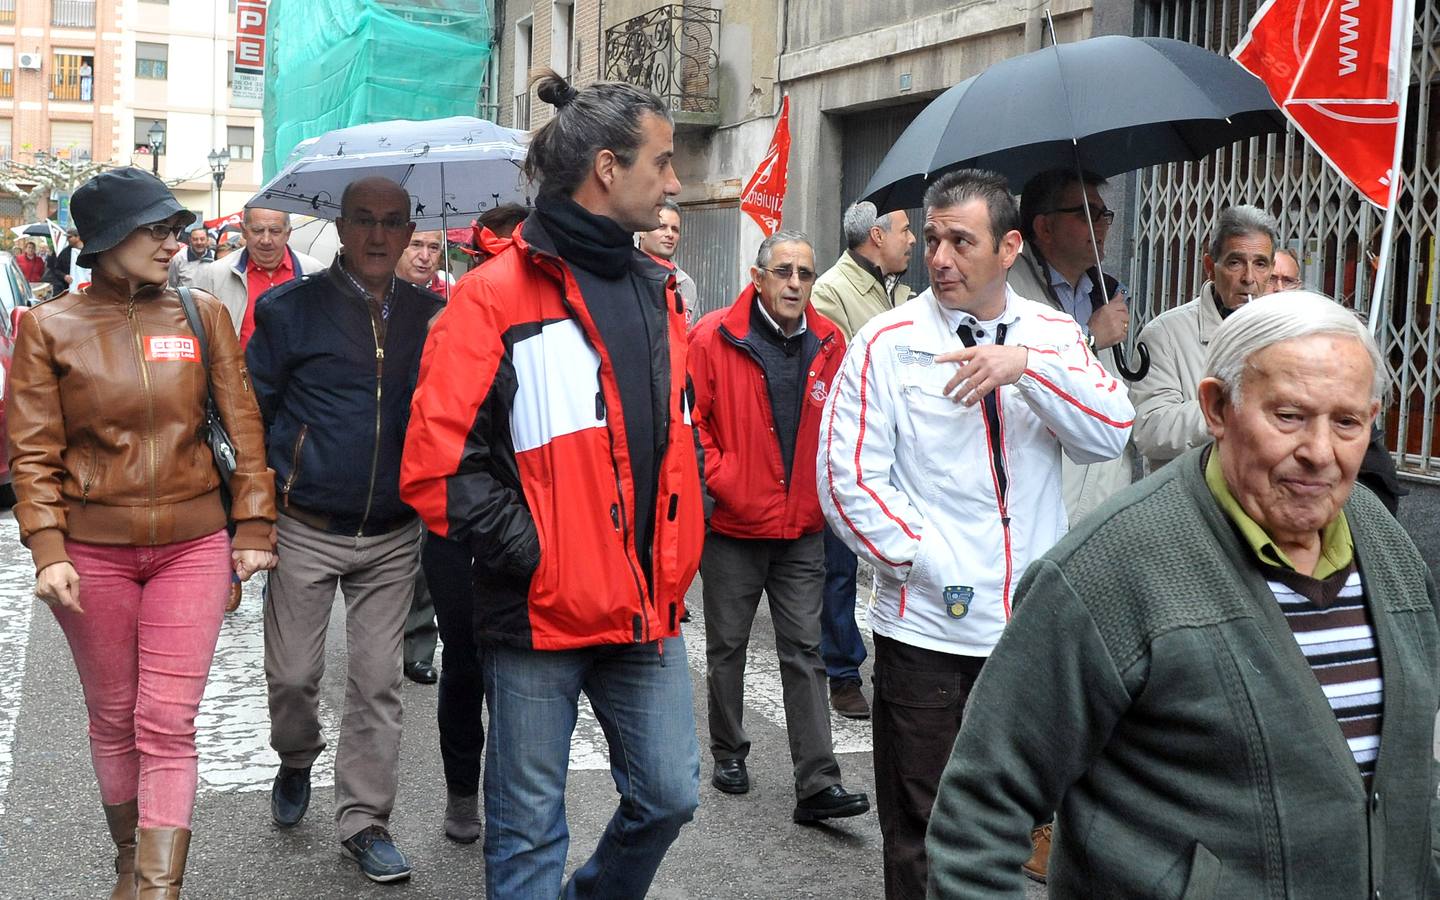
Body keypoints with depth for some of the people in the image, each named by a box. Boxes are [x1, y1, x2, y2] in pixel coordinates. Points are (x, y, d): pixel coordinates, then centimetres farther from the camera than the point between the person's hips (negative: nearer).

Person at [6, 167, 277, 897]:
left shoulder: (202, 313, 1)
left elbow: (242, 426, 3)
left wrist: (254, 528, 0)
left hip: (193, 547, 0)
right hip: (93, 553, 0)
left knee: (167, 725, -4)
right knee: (112, 720, 14)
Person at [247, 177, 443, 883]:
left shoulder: (428, 316, 5)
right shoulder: (290, 308, -2)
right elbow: (251, 411, -1)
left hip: (392, 538, 2)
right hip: (306, 532, -2)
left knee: (377, 683, 5)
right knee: (293, 675, 6)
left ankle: (364, 820, 18)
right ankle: (296, 763, 38)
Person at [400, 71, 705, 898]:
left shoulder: (659, 293, 11)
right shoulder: (496, 295, -11)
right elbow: (435, 465, -14)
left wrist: (688, 532, 9)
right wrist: (523, 549, -15)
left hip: (649, 606, 6)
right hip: (541, 612, -6)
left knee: (670, 797, 14)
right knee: (529, 829, 8)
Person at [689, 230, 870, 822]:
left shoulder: (828, 344, 3)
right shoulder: (713, 339, -10)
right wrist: (717, 480, -14)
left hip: (802, 529, 3)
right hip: (732, 527, -3)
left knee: (804, 652, 3)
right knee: (727, 647, 13)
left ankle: (817, 784, 4)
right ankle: (728, 754, 31)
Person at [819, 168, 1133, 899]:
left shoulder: (1052, 335, 5)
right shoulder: (888, 342, -5)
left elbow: (1112, 435, -8)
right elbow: (845, 476, -8)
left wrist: (1028, 364, -21)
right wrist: (920, 559, -12)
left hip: (1031, 626, 3)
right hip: (925, 627, -3)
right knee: (921, 828, 7)